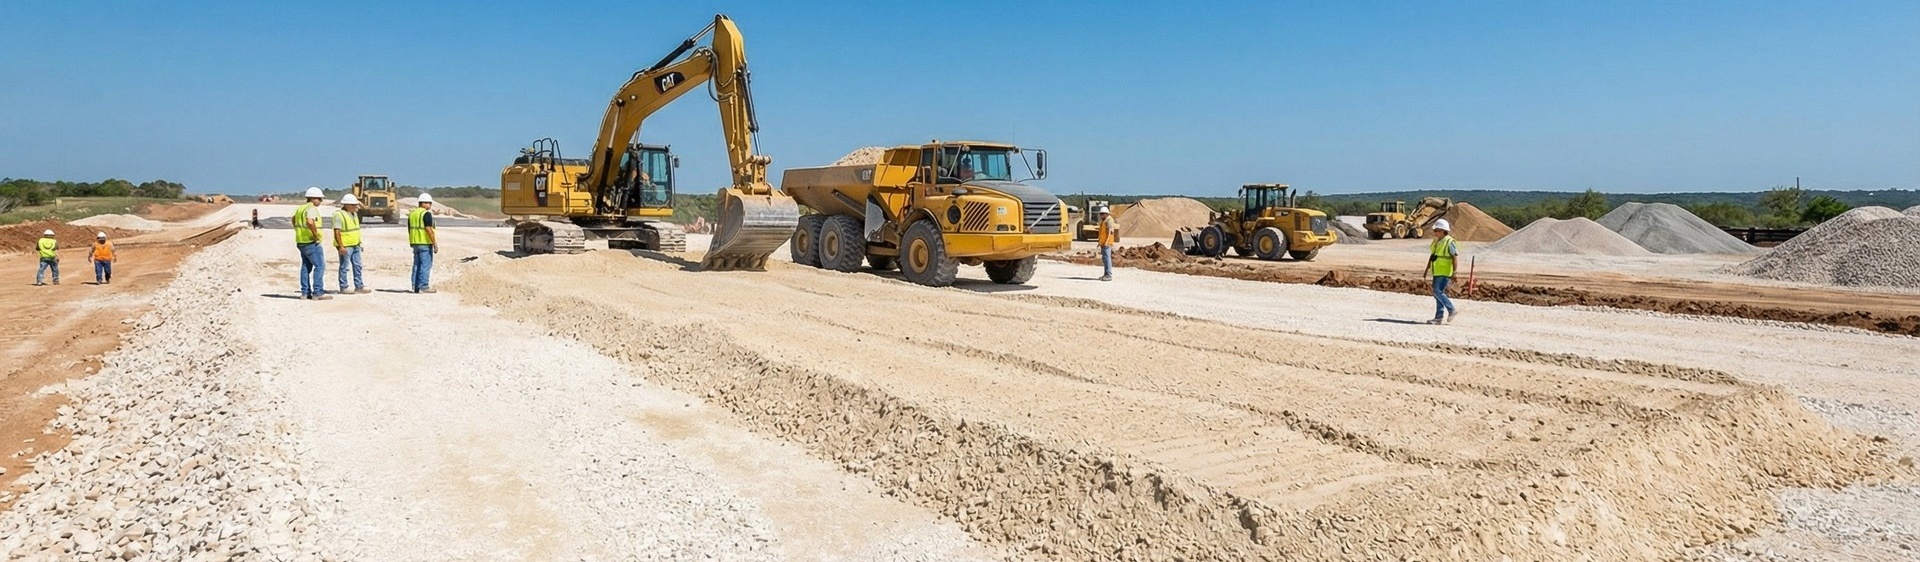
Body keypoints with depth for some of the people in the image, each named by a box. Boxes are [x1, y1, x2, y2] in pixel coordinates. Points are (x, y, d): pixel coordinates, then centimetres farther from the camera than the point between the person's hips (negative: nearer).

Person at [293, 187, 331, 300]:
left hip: (301, 242, 10)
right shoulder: (312, 209, -16)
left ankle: (305, 293, 19)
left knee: (306, 266, 15)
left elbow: (293, 220, 33)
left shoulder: (300, 208, 15)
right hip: (311, 243, -10)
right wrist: (316, 235, -22)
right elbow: (310, 222, -34)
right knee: (319, 266, -8)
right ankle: (318, 293, -11)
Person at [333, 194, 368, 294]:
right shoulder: (339, 215, -13)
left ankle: (359, 286, 15)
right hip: (345, 247, -8)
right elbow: (337, 232, -18)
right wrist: (341, 246, -23)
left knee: (357, 266, 9)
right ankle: (343, 288, 6)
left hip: (355, 246, 9)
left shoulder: (354, 214, 14)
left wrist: (359, 243, 21)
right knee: (344, 267, -1)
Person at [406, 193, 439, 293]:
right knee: (425, 265, -5)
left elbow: (409, 229, 18)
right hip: (425, 243, -8)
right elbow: (428, 229, -19)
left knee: (417, 264, 13)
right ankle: (423, 287, -6)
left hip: (415, 242, 8)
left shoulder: (411, 213, 14)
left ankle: (415, 286, 15)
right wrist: (435, 243, -18)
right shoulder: (426, 214, -12)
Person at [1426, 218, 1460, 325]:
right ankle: (1439, 317, 13)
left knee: (1438, 292, -15)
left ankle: (1452, 311, -4)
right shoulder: (1436, 242, 13)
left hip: (1445, 273, -9)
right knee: (1437, 293, 9)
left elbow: (1455, 257, -14)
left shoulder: (1449, 242, -12)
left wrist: (1454, 273, -18)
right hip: (1437, 272, 9)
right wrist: (1427, 269, 21)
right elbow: (1431, 256, 21)